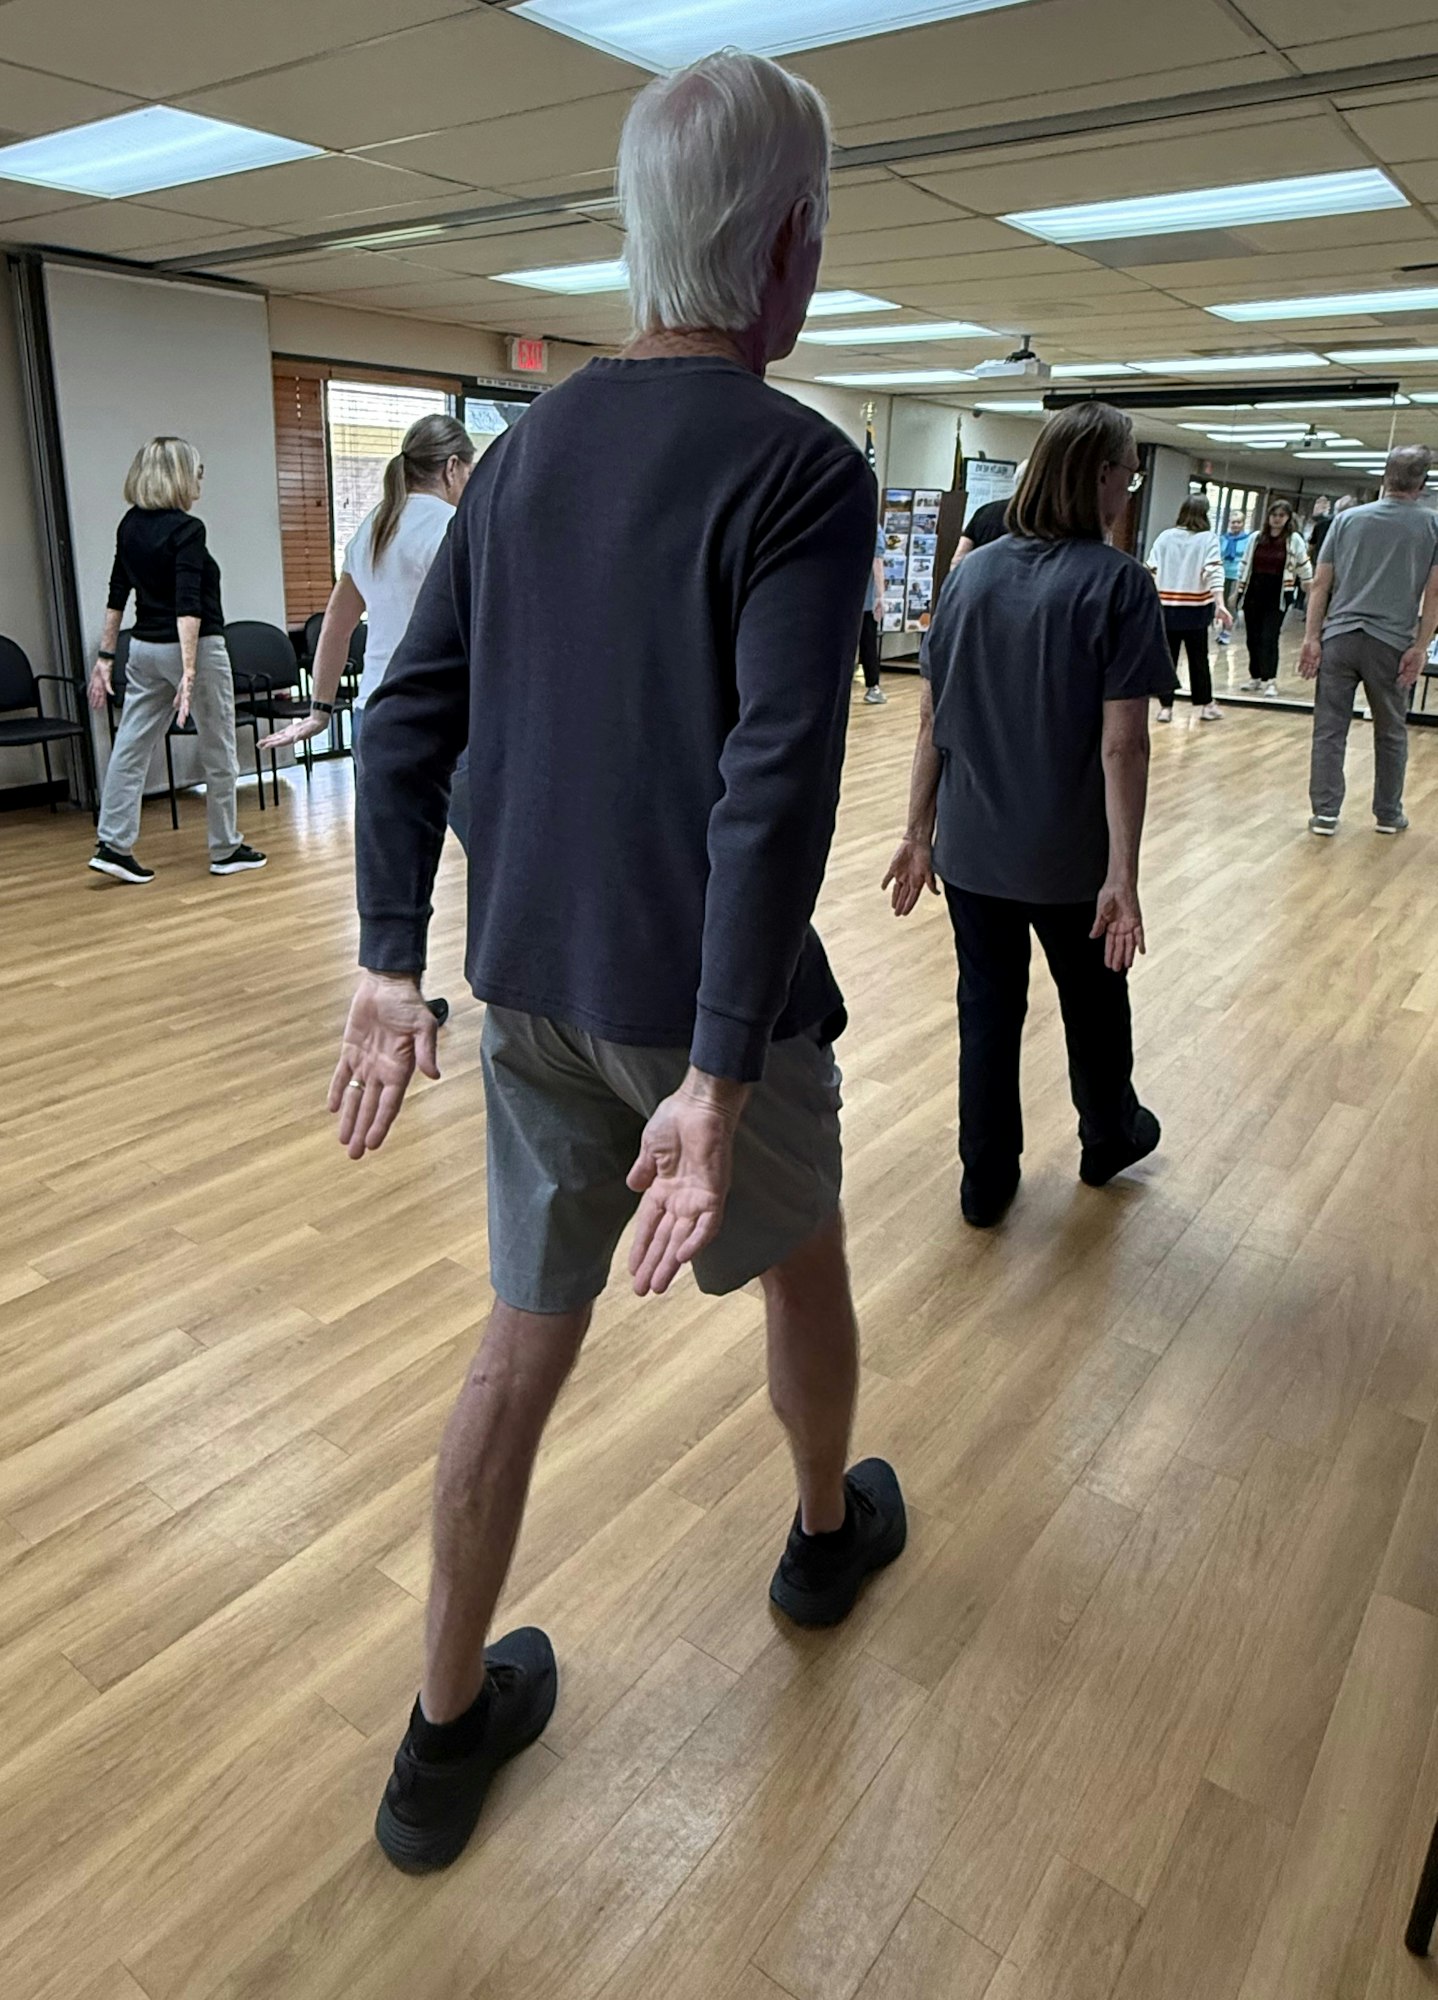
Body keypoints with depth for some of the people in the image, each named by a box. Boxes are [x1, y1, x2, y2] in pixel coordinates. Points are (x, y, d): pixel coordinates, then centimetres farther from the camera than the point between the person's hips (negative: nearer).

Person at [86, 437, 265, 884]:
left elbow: (117, 594, 10)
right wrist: (189, 672, -29)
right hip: (194, 646, -7)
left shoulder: (130, 525, 7)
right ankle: (226, 850, 15)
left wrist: (105, 656, 14)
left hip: (145, 647, 7)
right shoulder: (186, 529, -16)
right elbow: (187, 605, -24)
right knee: (218, 751, 6)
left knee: (131, 745, 5)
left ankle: (112, 845, 2)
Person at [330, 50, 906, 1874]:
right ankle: (828, 1534, 49)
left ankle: (447, 1736, 27)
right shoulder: (802, 473, -12)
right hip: (702, 1002, -5)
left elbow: (408, 720, 4)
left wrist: (392, 964, 7)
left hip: (532, 985, 5)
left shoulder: (526, 452, 6)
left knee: (527, 1335, 14)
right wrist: (718, 1074, -23)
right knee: (799, 1263, 22)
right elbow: (775, 785, -23)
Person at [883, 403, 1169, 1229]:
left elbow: (931, 719, 1)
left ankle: (988, 1180, 25)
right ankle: (1110, 1135, 44)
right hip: (1069, 856, -3)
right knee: (1093, 1000, 20)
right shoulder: (1118, 583, -14)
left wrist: (919, 833, 7)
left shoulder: (972, 572, 0)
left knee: (988, 1009, 14)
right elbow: (1122, 742, -18)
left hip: (971, 847, 3)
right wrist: (1123, 875, -16)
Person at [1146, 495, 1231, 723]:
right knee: (1198, 658, 9)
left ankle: (1165, 707, 6)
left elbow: (1152, 570, -2)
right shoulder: (1208, 538, -2)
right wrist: (1220, 605, -21)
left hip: (1166, 608, 1)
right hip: (1195, 609, -1)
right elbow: (1214, 572, -14)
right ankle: (1205, 706, 18)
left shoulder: (1165, 536, 3)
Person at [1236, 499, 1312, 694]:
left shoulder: (1294, 540, -1)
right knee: (1252, 638, 7)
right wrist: (1238, 591, 12)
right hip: (1253, 592, 3)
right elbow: (1244, 566, 12)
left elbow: (1304, 568, 4)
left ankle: (1270, 680, -7)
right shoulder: (1255, 538, 5)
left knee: (1269, 638, -10)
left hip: (1277, 596, -3)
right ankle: (1255, 677, 19)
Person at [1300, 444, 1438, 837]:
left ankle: (1325, 814, 0)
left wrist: (1312, 637, 2)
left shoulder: (1347, 519, 6)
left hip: (1339, 638, 0)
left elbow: (1320, 584, 2)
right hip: (1391, 643, 0)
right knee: (1391, 734, 13)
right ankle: (1388, 815, 22)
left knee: (1329, 730, 3)